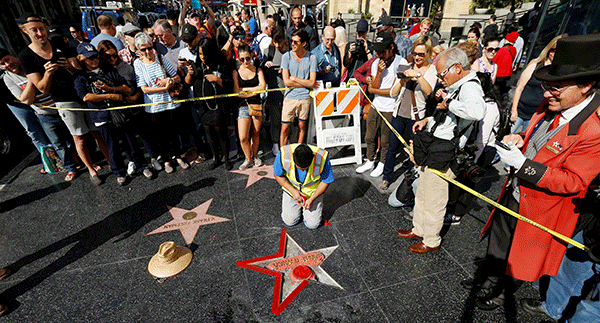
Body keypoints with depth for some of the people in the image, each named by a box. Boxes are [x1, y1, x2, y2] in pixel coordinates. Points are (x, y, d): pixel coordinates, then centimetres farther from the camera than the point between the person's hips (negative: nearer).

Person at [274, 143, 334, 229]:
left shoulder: (322, 157, -32)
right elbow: (278, 175, -11)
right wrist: (293, 191, -20)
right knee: (289, 221, 0)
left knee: (312, 224, -1)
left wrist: (311, 199, -18)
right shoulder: (283, 154, -30)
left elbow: (326, 181, -15)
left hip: (313, 191, -1)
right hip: (291, 188, 1)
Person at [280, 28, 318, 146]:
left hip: (305, 97, 1)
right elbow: (286, 82, -9)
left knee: (302, 126, 12)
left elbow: (312, 82, -8)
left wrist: (294, 78, -8)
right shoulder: (286, 56, -3)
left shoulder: (312, 58, -3)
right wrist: (306, 83, -8)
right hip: (290, 96, 0)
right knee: (285, 128, 0)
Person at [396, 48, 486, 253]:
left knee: (433, 200, 6)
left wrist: (448, 102, -29)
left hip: (441, 155, -10)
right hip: (432, 151, 10)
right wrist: (428, 120, 13)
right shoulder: (458, 86, 13)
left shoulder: (470, 87, -19)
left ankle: (431, 241, 27)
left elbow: (477, 111, -43)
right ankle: (419, 229, 41)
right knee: (422, 193, 22)